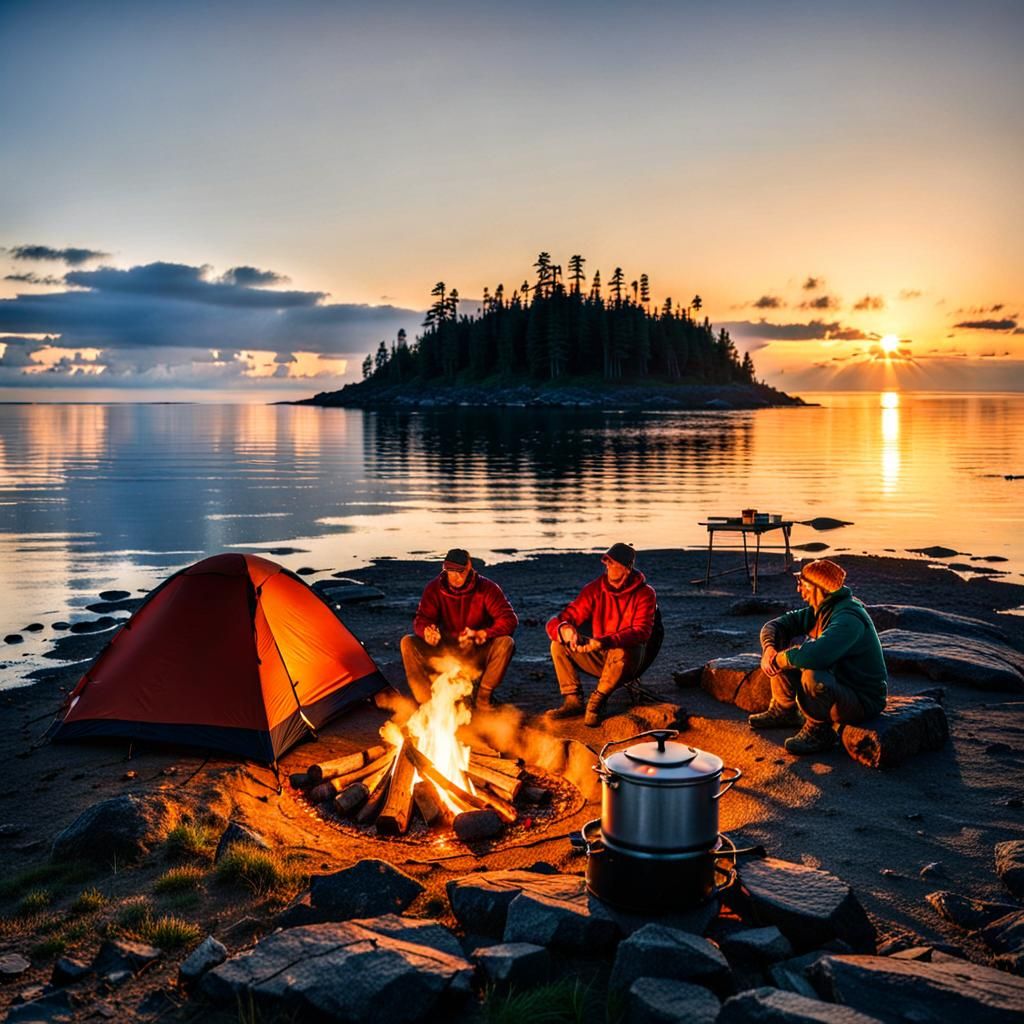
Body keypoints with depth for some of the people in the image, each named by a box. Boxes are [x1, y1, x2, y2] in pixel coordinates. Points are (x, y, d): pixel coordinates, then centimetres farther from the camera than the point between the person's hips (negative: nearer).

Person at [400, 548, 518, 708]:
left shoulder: (486, 588, -11)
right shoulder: (435, 588, -5)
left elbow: (510, 620, -18)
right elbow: (421, 619, -9)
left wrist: (482, 634, -34)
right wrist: (426, 632, -35)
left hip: (478, 656, -2)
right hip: (445, 652, 2)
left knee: (506, 642, -31)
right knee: (408, 643, -21)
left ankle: (483, 697, -18)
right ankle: (427, 700, -21)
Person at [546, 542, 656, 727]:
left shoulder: (644, 593, -12)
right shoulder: (595, 589, -3)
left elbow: (642, 631, -25)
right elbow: (567, 616, -7)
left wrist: (604, 642, -40)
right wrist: (564, 629, -35)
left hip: (628, 662, -4)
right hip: (599, 657, 4)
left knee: (621, 653, -39)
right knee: (559, 644, -16)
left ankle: (596, 703, -19)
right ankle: (573, 700, -11)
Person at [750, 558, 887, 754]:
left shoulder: (849, 619, -28)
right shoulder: (819, 610, 2)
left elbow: (812, 655, -43)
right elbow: (773, 626, 7)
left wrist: (778, 659, -25)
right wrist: (769, 649, -15)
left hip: (862, 701, -9)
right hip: (835, 682, 9)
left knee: (812, 676, -39)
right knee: (779, 646, 3)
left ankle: (818, 731, -12)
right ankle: (783, 710, 16)